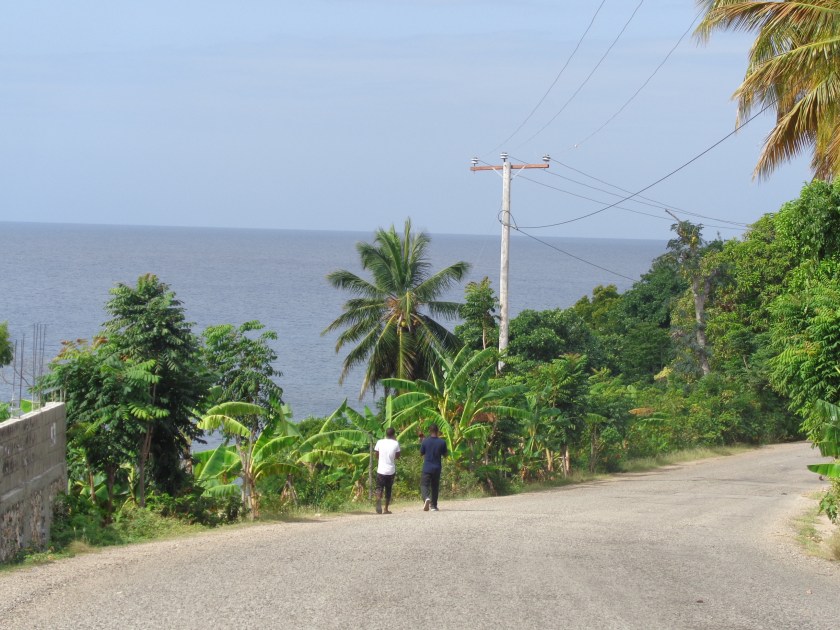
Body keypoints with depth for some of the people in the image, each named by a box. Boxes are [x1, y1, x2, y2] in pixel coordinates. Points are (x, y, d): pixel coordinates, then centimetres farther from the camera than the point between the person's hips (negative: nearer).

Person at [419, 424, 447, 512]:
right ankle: (433, 505, 18)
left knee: (424, 485, -3)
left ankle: (426, 498, -32)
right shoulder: (442, 442, -4)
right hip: (437, 468, 2)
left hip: (427, 468, -2)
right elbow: (444, 455, 6)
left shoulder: (425, 441, -6)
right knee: (435, 487, 14)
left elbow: (421, 453, 5)